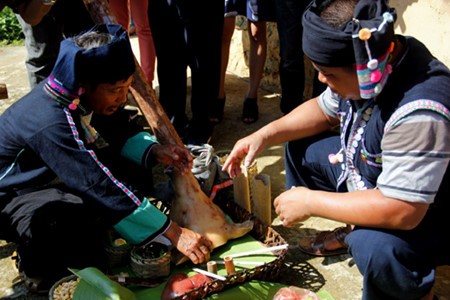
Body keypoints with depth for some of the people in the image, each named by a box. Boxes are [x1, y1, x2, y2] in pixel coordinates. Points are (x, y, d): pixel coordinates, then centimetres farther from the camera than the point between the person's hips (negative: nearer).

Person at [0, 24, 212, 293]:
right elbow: (102, 187, -38)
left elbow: (121, 130, 2)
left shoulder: (83, 95, -15)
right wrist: (174, 233, -34)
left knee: (136, 173, -9)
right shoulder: (50, 122, -37)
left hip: (55, 179, 7)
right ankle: (43, 275, -6)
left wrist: (155, 150, -20)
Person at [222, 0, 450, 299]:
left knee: (373, 247, -37)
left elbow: (402, 211, -38)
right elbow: (325, 110, 4)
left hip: (422, 217, -8)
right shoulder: (370, 61, -13)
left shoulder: (419, 113, -39)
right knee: (299, 147, 6)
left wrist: (310, 202, -29)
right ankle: (352, 231, 17)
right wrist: (264, 135, -10)